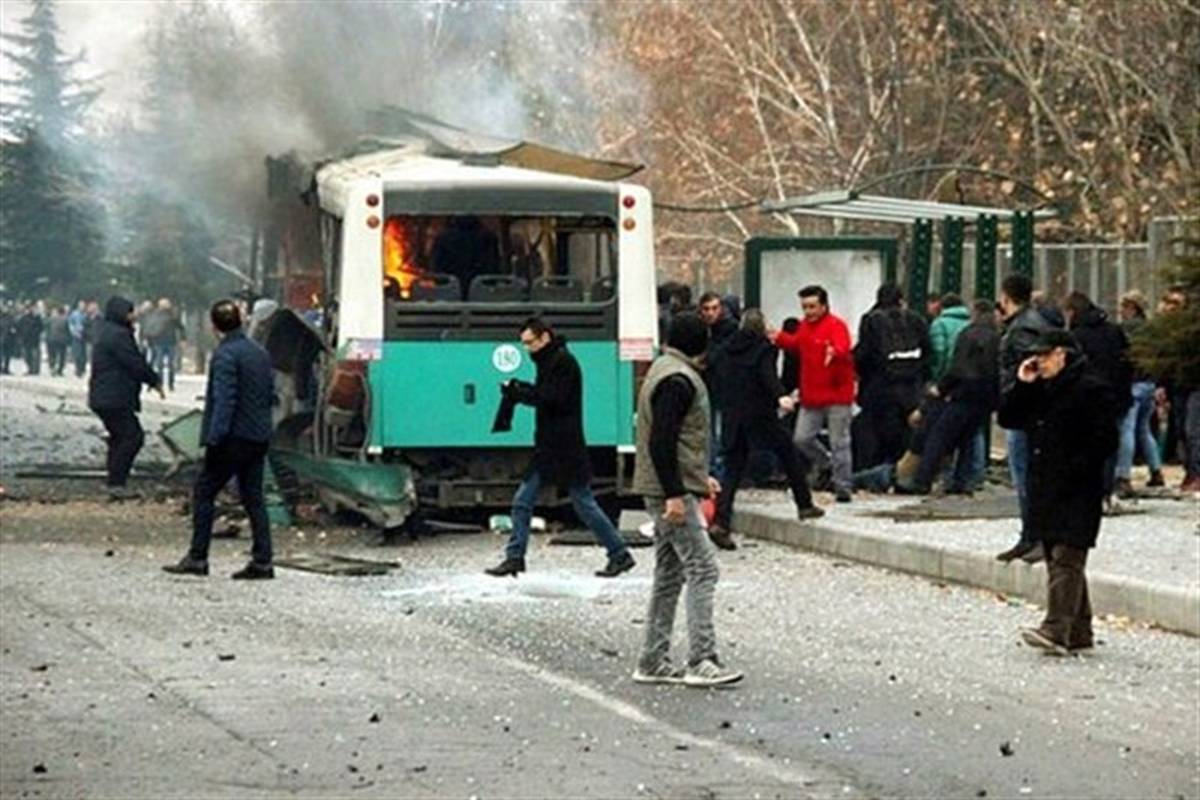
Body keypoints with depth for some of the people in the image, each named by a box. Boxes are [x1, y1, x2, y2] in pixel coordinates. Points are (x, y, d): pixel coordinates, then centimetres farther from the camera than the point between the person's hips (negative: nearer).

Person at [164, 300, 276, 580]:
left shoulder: (225, 355, -13)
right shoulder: (260, 352, 12)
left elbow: (224, 400, -20)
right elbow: (271, 395, 17)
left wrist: (215, 438, -20)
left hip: (233, 438, -8)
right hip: (258, 437, 8)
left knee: (203, 493, 2)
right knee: (253, 497, 10)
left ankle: (197, 558, 1)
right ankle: (262, 562, 6)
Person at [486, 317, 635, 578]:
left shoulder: (564, 362, -13)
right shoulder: (549, 361, 16)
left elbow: (552, 399, -22)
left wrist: (518, 392, -16)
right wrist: (520, 390, -3)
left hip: (566, 449, -9)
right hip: (548, 448, 9)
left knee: (584, 503, -2)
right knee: (522, 501, 4)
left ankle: (620, 554, 7)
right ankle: (514, 557, 6)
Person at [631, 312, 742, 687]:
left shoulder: (664, 372, 17)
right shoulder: (678, 380, -16)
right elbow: (661, 441, -23)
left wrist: (700, 476, 26)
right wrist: (675, 494, -24)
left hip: (668, 490, 11)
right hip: (672, 491, -11)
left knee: (670, 572, 13)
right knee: (702, 569, -11)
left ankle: (653, 662, 15)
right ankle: (701, 661, -14)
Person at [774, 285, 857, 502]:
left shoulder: (836, 326, -13)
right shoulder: (804, 326, 11)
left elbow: (843, 348, -33)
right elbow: (795, 343, 31)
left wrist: (834, 352, -55)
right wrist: (780, 338, 16)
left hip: (837, 396, -7)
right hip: (811, 397, 7)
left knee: (839, 443, -3)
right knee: (802, 439, 4)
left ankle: (843, 487, 4)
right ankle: (829, 466, 28)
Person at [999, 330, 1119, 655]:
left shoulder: (1091, 389, -9)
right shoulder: (1040, 389, 18)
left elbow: (1104, 442, -14)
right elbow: (1008, 418, 17)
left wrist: (1072, 472, -19)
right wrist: (1021, 385, 4)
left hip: (1076, 494, -9)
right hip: (1045, 491, 9)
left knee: (1066, 559, -14)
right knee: (1057, 560, 10)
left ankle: (1056, 630, -23)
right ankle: (1078, 633, 16)